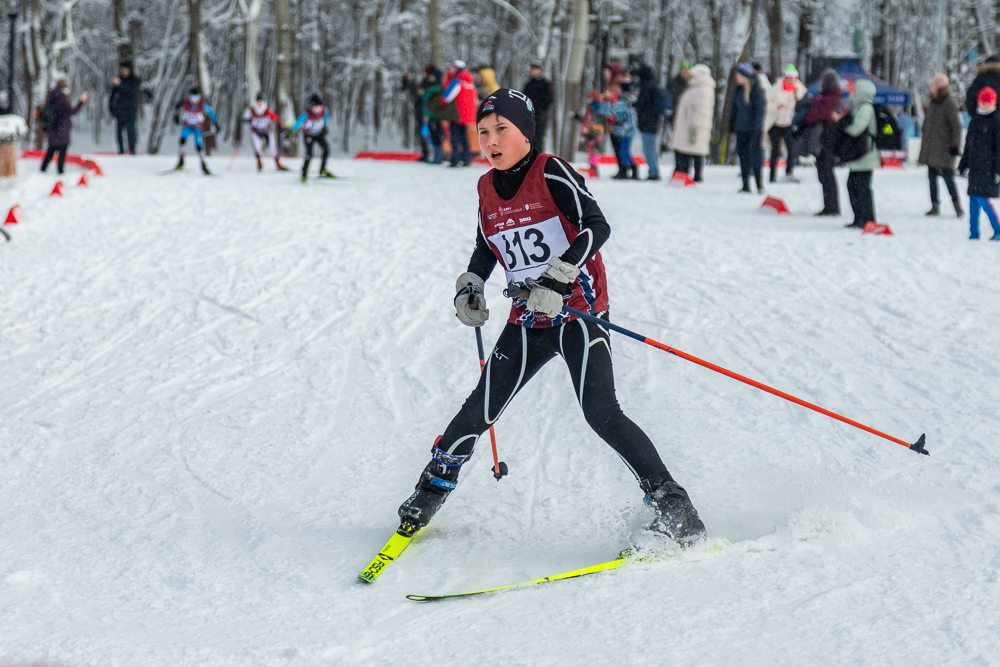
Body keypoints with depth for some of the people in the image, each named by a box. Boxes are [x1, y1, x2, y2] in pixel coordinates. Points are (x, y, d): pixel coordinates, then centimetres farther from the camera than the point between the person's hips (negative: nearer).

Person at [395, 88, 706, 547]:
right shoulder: (487, 188, 8)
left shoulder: (551, 174, -10)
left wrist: (557, 279, -27)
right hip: (526, 322, 5)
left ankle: (670, 504, -11)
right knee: (480, 411, 2)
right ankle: (430, 493, 22)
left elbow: (597, 226, -18)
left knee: (601, 413, -17)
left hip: (578, 312, -5)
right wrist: (470, 287, 6)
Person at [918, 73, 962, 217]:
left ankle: (957, 205, -1)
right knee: (932, 176, 7)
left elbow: (957, 126, -13)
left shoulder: (949, 104, -12)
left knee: (947, 176, -9)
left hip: (943, 149, -8)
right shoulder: (933, 102, 12)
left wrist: (955, 145, -16)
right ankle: (935, 206, 12)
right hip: (931, 148, 8)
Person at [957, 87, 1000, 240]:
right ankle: (974, 232, 12)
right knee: (973, 200, 6)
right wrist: (963, 164, 21)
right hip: (975, 167, 7)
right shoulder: (974, 121, 14)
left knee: (982, 199, -12)